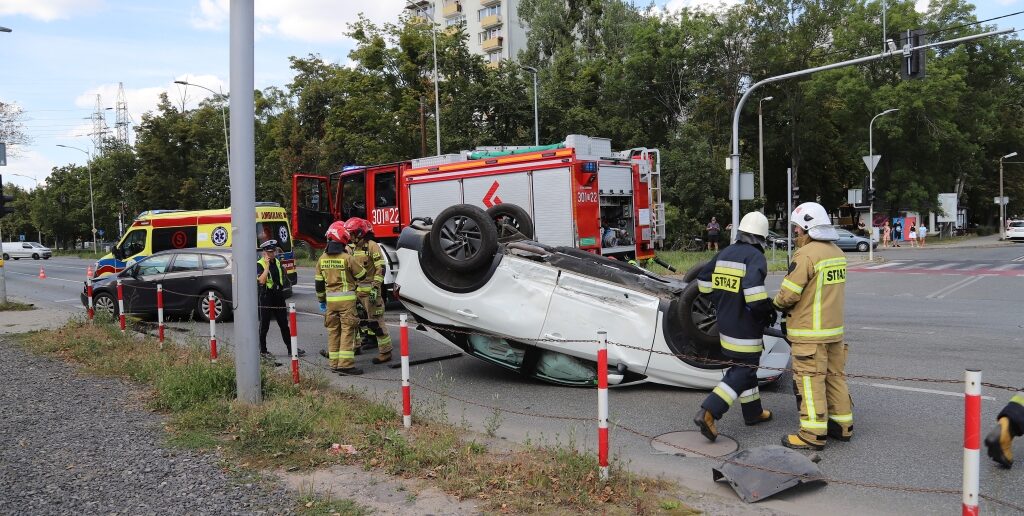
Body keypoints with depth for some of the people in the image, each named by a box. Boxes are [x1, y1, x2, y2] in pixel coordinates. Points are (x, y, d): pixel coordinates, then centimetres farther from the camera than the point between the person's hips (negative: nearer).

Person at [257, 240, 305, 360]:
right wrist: (267, 265, -23)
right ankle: (263, 351, 12)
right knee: (264, 326, 2)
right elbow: (261, 280, -25)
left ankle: (291, 348, 16)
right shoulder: (260, 265, -9)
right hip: (266, 297, -6)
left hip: (279, 297, 6)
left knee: (284, 324, 11)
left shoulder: (278, 262, 12)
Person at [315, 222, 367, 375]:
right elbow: (362, 275, -1)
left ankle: (334, 363, 16)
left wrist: (321, 300, 21)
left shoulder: (322, 259, 5)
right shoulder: (347, 258, -12)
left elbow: (319, 282, 10)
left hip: (330, 299, 5)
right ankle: (346, 364, -7)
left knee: (333, 331, 11)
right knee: (347, 331, -4)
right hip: (346, 299, -5)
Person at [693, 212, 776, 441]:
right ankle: (707, 413, -12)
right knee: (742, 372, -1)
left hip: (726, 322, 8)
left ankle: (753, 412, 33)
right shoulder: (755, 256, -15)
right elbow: (753, 287, -30)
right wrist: (766, 312, -14)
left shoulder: (725, 253, 7)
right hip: (745, 326, -8)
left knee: (744, 366, 21)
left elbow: (704, 280, 13)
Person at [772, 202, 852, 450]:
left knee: (810, 381, -2)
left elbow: (788, 294, -19)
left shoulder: (806, 254, -18)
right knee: (835, 376, 16)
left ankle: (813, 434, 3)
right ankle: (842, 425, 26)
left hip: (810, 332, -8)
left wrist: (776, 304, 2)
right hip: (834, 328, 9)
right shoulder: (837, 252, 10)